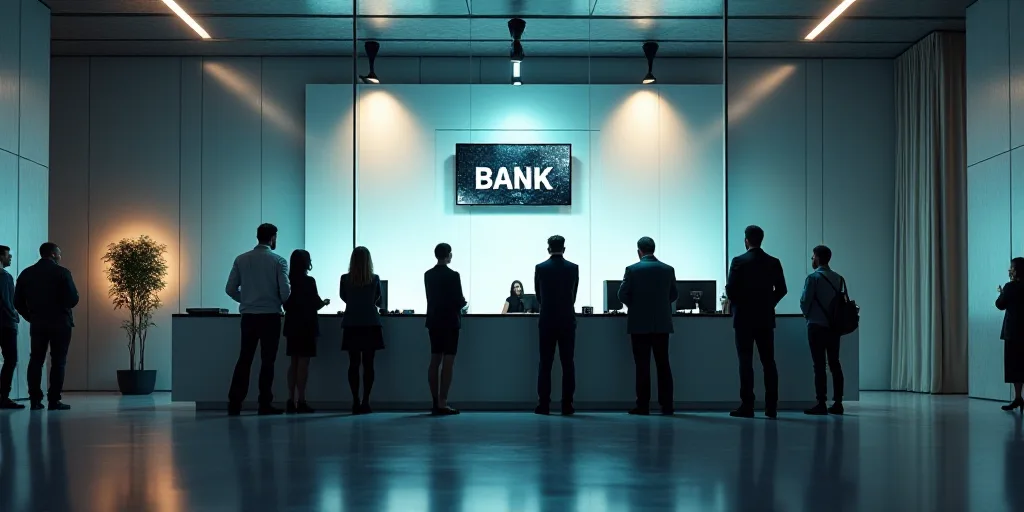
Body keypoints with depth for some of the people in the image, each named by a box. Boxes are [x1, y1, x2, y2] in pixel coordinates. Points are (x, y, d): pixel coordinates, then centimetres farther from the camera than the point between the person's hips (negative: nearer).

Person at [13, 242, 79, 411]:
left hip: (37, 323, 4)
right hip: (60, 323, -4)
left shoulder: (26, 273, 6)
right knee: (58, 361, 0)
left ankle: (35, 399, 5)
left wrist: (31, 317, 15)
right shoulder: (62, 272, -8)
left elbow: (18, 302, 4)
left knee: (36, 360, 9)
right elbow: (73, 299, -13)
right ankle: (54, 400, -4)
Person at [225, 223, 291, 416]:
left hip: (248, 316, 3)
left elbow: (230, 289, 1)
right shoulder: (278, 261, -7)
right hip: (270, 316, -3)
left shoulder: (241, 259, 2)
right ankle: (265, 404, 5)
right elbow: (285, 292, -11)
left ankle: (235, 402, 4)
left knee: (244, 358, 9)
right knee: (267, 360, 4)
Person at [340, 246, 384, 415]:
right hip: (370, 324, -1)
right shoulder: (374, 279, -4)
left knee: (354, 363, 4)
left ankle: (356, 402, 1)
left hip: (351, 325, 1)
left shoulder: (345, 279, -5)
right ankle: (365, 402, -1)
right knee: (368, 364, 2)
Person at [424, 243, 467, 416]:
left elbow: (432, 298, 9)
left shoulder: (428, 275, 5)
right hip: (450, 322, -6)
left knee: (435, 361, 9)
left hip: (434, 321, 6)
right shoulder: (453, 275, -14)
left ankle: (435, 402, 10)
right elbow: (459, 302, -15)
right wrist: (464, 301, 9)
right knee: (448, 362, -4)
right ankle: (442, 403, -6)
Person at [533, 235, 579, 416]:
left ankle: (544, 404, 1)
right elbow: (574, 294, 11)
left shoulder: (540, 268, -2)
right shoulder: (573, 268, 0)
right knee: (568, 364, 3)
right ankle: (567, 405, 0)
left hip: (547, 321, 0)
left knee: (545, 364, 3)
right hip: (567, 321, 0)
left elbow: (538, 294, 10)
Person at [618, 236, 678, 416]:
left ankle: (643, 406, 0)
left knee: (642, 365, 0)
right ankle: (667, 405, 6)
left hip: (640, 324, -3)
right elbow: (674, 295, 9)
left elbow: (622, 295, -5)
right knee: (663, 364, 7)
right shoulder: (668, 270, 2)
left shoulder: (632, 270, -7)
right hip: (662, 323, 3)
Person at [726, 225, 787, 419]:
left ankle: (747, 406, -4)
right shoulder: (773, 262, 4)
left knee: (746, 362, -2)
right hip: (765, 318, 4)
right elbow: (781, 289, 5)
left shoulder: (739, 261, -9)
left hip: (744, 317, -4)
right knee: (768, 362, 6)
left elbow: (730, 288, -11)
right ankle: (771, 407, 4)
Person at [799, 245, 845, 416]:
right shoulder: (839, 278, 6)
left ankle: (821, 404, -6)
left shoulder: (813, 278, -10)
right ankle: (837, 403, 7)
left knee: (819, 365, -5)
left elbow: (804, 301, -10)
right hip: (834, 326, 5)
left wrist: (808, 316, 9)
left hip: (817, 326, -5)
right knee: (834, 363, 8)